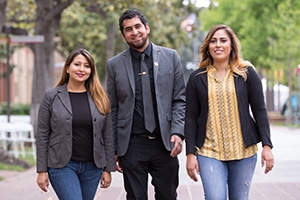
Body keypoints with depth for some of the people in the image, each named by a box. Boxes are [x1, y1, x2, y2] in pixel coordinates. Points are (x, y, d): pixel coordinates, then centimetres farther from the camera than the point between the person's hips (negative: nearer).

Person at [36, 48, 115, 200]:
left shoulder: (100, 99, 5)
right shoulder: (52, 96, -1)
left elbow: (108, 135, 6)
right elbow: (42, 135, -1)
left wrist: (108, 169, 4)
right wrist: (42, 170, -4)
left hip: (92, 167, 3)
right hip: (62, 165, -3)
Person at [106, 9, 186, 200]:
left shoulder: (170, 57, 4)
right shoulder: (115, 64, 4)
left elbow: (180, 100, 5)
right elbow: (112, 110, 7)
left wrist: (177, 132, -8)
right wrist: (113, 149, 4)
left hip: (164, 142, 0)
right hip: (132, 145, 0)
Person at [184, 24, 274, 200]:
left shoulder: (247, 73, 4)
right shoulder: (197, 78, 6)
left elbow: (260, 111, 3)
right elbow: (191, 118, 6)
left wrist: (267, 145, -5)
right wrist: (190, 153, 0)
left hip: (243, 151, 0)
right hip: (209, 152, 0)